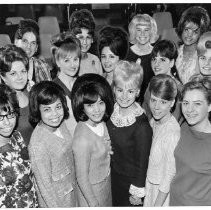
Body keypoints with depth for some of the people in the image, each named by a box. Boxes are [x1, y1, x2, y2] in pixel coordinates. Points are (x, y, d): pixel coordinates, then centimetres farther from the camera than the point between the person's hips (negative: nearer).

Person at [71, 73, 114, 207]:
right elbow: (82, 178, -23)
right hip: (90, 189, -7)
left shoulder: (101, 122, -12)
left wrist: (108, 148, -7)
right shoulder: (82, 139, -34)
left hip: (106, 181, 7)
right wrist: (93, 203, -14)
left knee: (107, 205, 28)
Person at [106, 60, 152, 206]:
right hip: (114, 174, 6)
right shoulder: (112, 110, -10)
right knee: (116, 204, 26)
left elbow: (142, 161, -20)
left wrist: (138, 193, -12)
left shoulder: (142, 127, -29)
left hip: (130, 180, -5)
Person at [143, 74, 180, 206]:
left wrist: (157, 205, -13)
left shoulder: (172, 133, -29)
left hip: (163, 191, -6)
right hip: (150, 182, 6)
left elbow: (169, 175, -21)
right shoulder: (154, 122, -6)